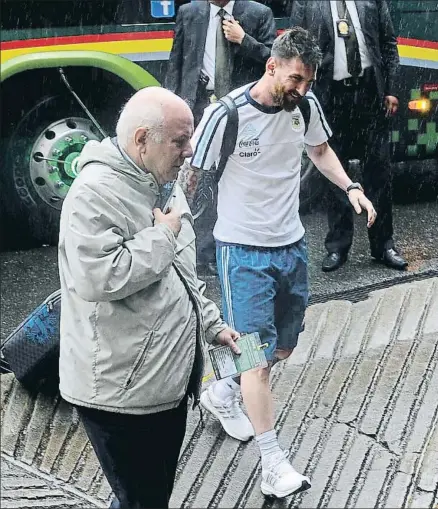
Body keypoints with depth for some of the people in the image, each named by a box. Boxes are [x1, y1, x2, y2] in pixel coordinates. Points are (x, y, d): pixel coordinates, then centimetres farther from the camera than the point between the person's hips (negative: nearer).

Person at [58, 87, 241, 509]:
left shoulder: (161, 184, 11)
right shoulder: (96, 193, -20)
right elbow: (98, 279, -32)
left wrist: (212, 324, 19)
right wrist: (163, 235, -20)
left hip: (169, 379, 9)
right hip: (121, 392, -9)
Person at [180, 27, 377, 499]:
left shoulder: (306, 105, -3)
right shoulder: (227, 113, -19)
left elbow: (320, 150, 16)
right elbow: (190, 174, -11)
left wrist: (350, 187, 0)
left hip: (291, 244, 6)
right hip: (244, 249, -6)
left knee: (283, 348, 17)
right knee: (257, 351, -6)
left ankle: (221, 392, 42)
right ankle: (273, 465, 3)